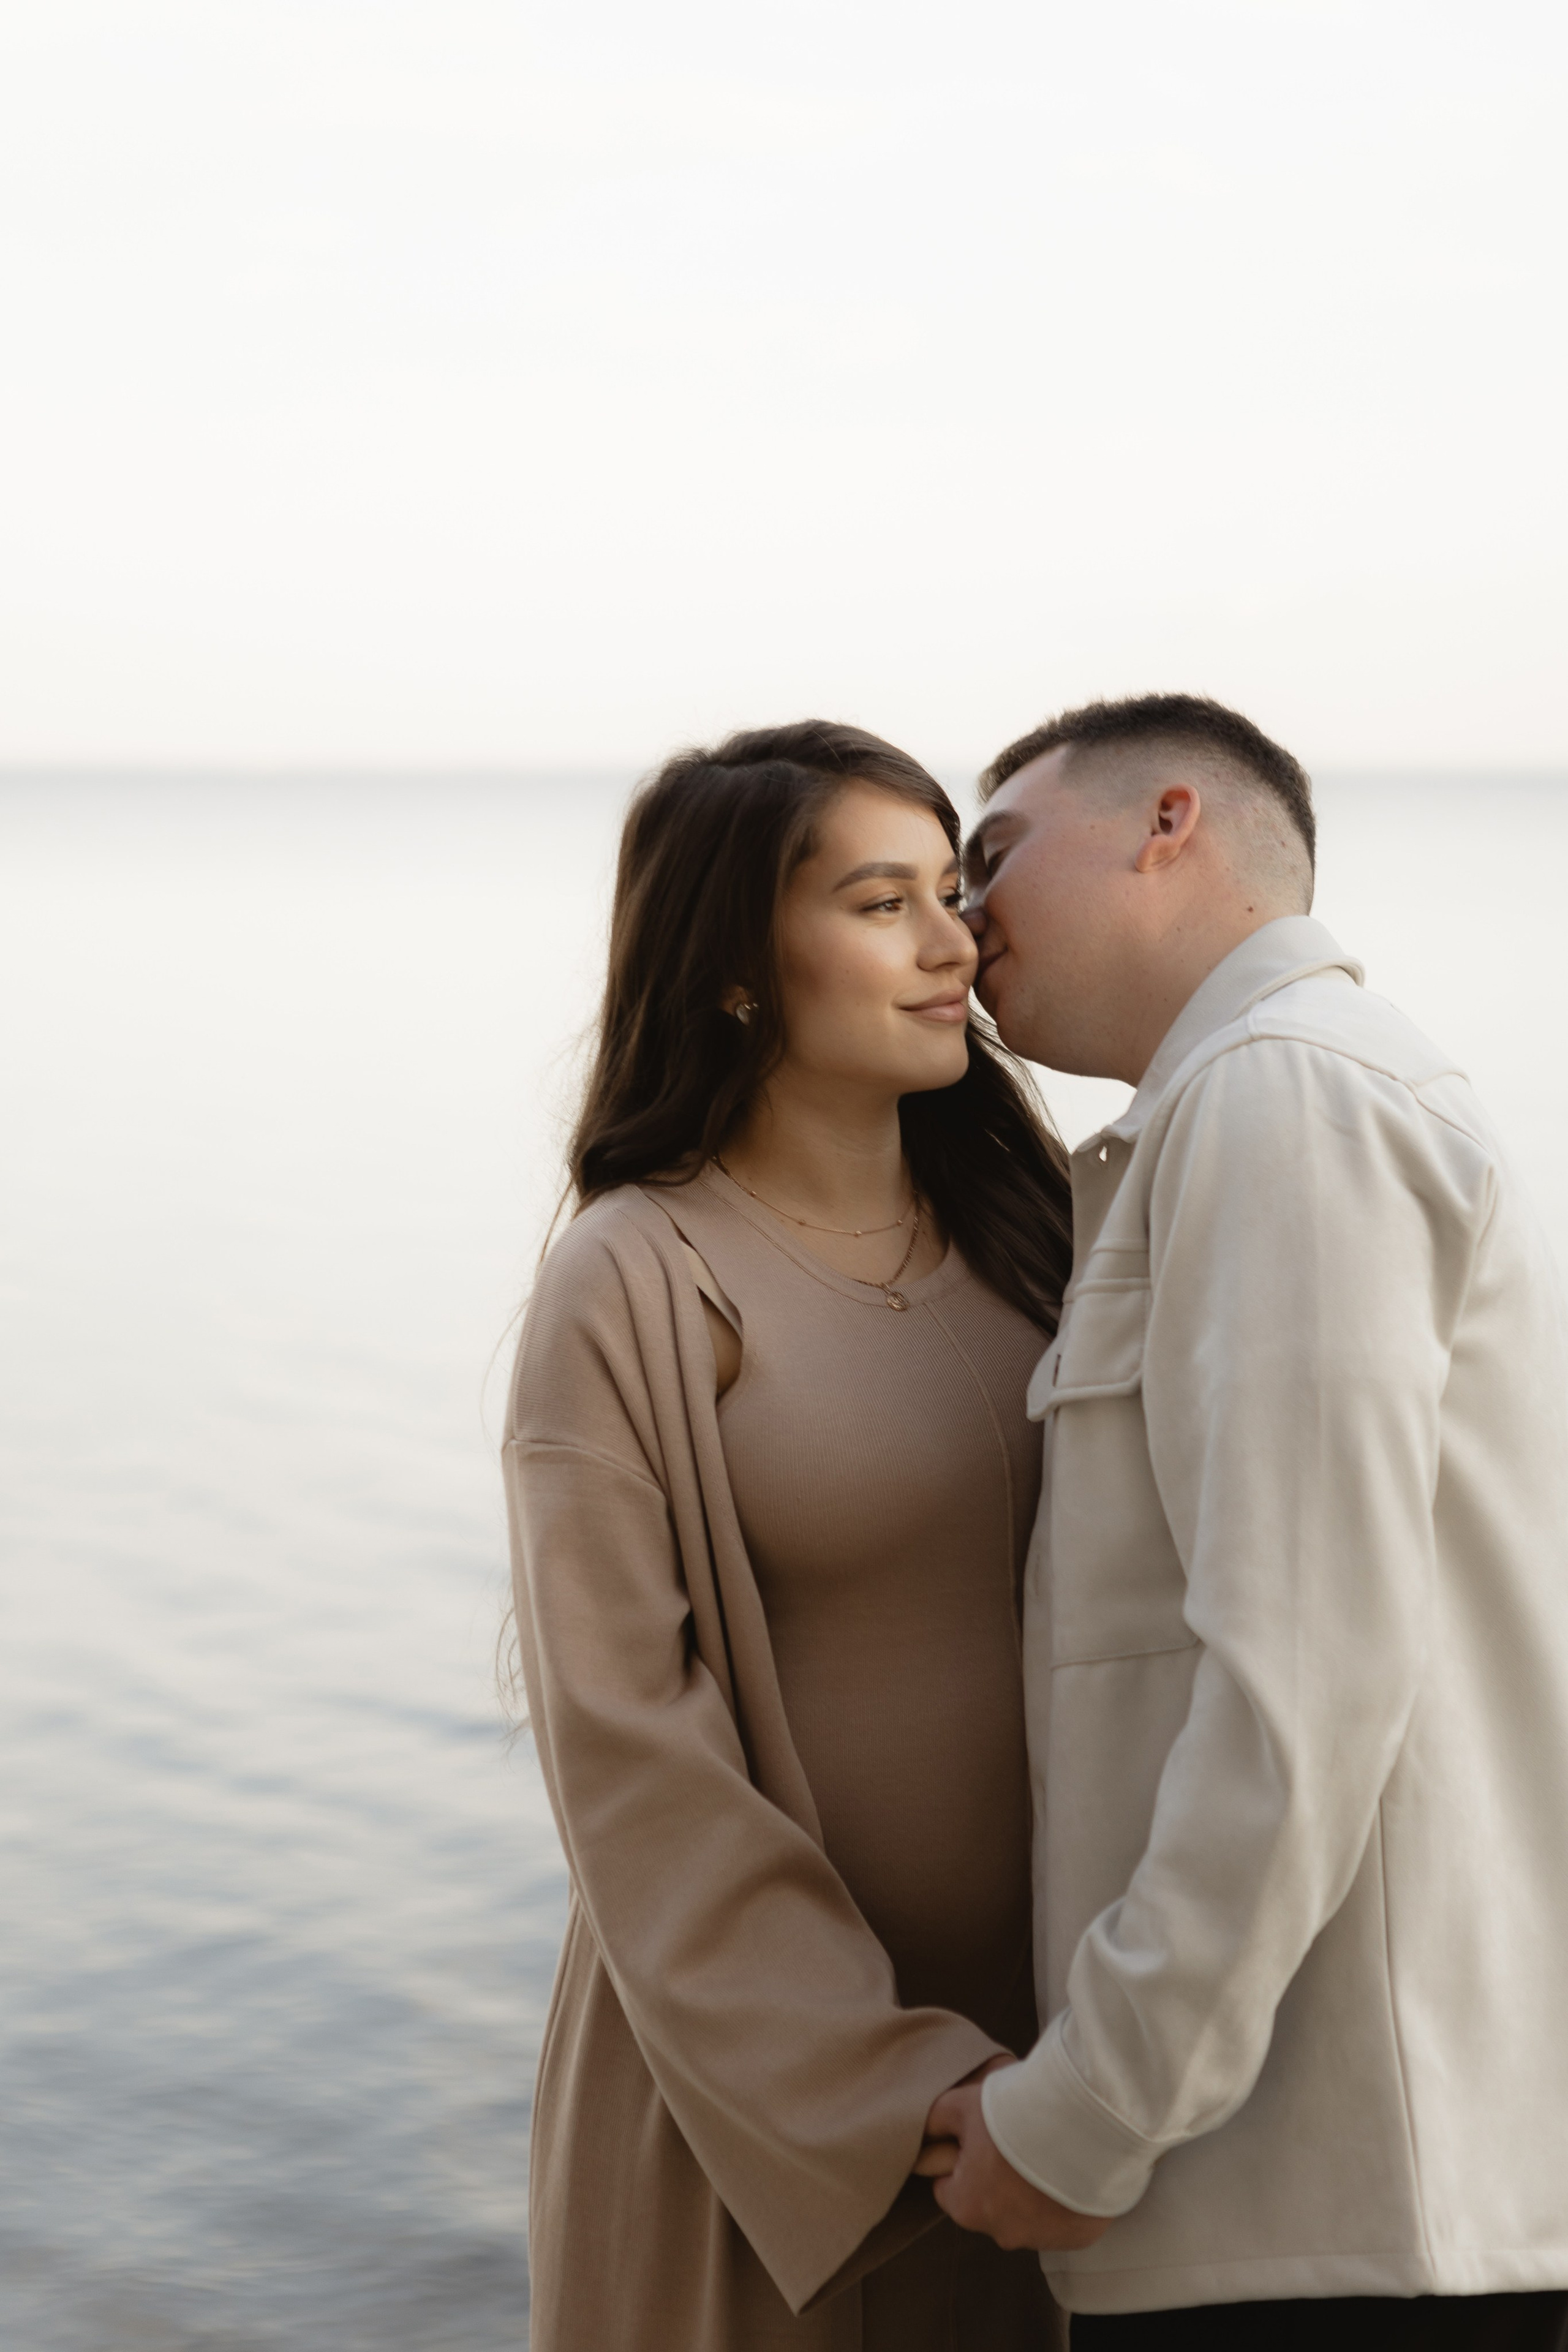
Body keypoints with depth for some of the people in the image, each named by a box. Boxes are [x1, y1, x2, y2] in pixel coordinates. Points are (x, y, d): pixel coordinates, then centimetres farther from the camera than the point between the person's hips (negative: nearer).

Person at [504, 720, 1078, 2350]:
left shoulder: (1015, 1219, 4)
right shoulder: (632, 1292, -12)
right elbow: (628, 1758, -14)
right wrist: (901, 2099, -18)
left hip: (1040, 2020, 5)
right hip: (756, 2072, -5)